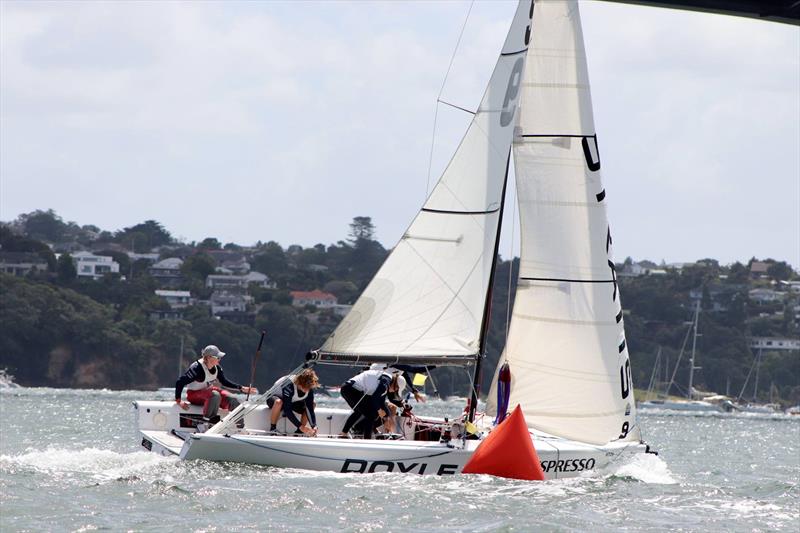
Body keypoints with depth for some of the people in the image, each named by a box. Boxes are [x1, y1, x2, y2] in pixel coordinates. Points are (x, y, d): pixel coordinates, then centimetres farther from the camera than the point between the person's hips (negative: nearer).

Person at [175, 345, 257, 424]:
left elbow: (224, 382, 12)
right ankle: (208, 421, -29)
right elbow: (180, 382, -26)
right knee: (215, 395, -36)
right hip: (194, 395, -7)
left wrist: (242, 388, 4)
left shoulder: (217, 368, -3)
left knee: (231, 400, -14)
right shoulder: (197, 368, -26)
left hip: (208, 390, 7)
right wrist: (178, 401, -25)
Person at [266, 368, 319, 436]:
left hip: (293, 402, 6)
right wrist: (301, 426, -49)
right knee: (278, 402, -42)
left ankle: (299, 431, -10)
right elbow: (287, 410, -44)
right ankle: (272, 428, -23)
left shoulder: (309, 389, -22)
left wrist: (314, 426, -36)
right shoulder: (289, 386, -39)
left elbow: (310, 409, -22)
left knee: (312, 405, -16)